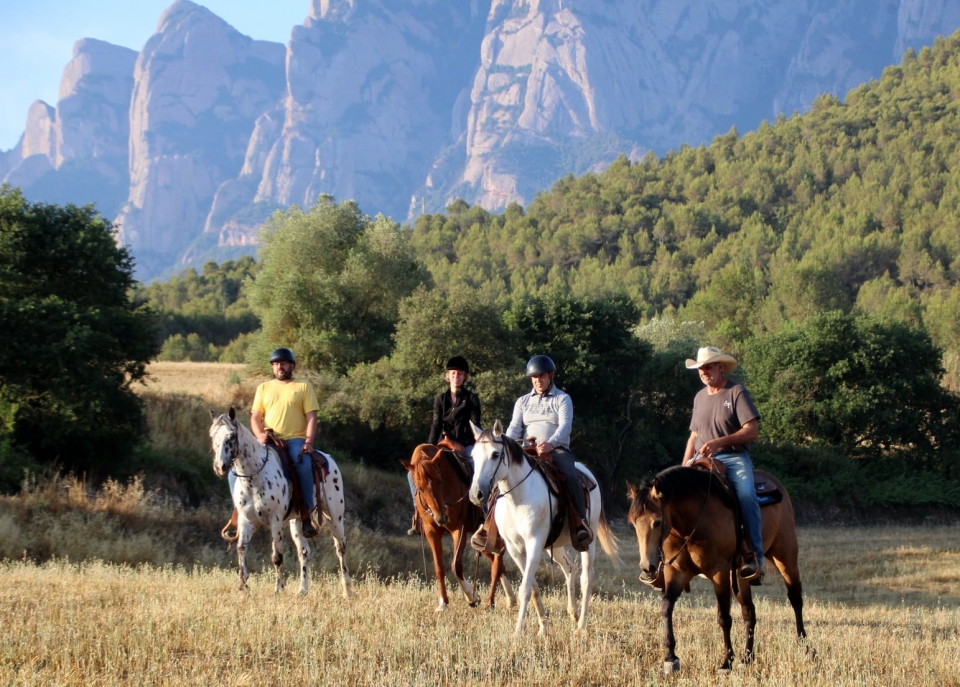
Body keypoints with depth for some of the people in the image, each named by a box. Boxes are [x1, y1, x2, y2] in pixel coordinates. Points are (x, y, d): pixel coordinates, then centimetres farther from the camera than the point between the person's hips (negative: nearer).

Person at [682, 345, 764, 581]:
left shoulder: (737, 392, -2)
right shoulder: (700, 397, 18)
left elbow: (752, 430, -11)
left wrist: (720, 442, -22)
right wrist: (684, 467, 12)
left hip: (734, 458, -6)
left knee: (746, 496, -32)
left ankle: (755, 557, -32)